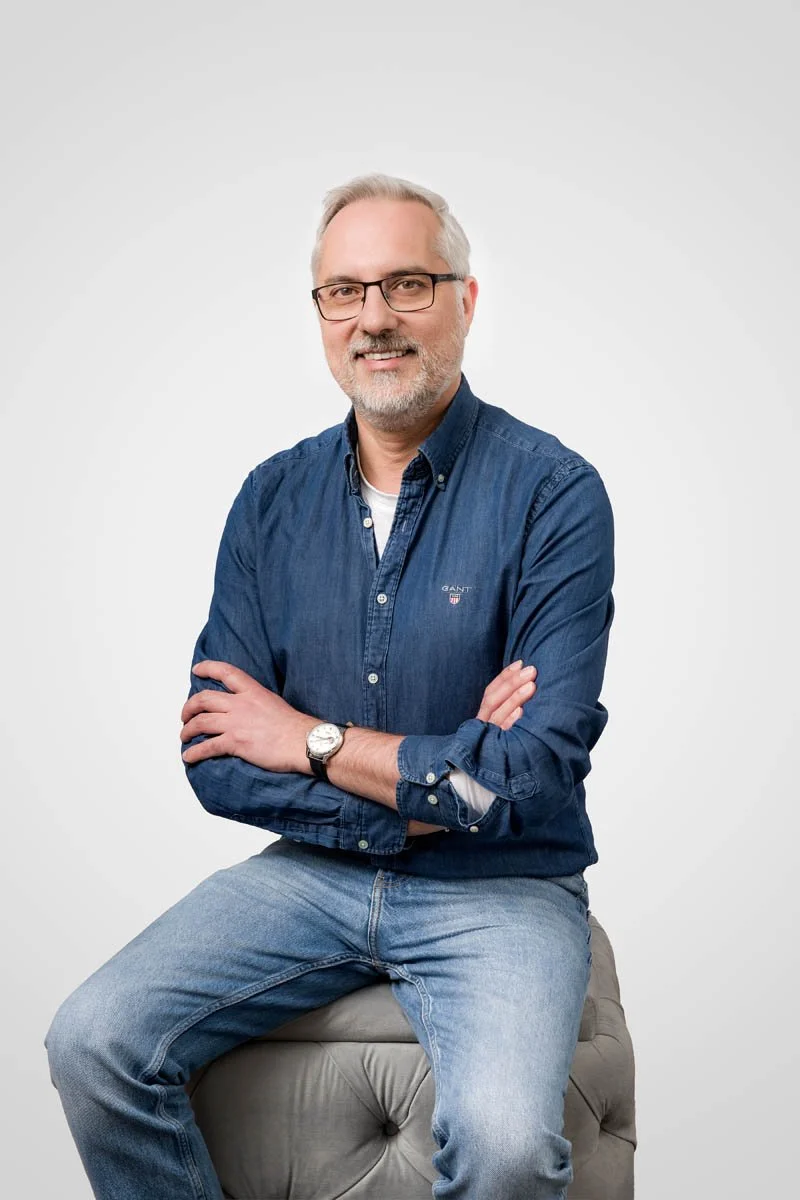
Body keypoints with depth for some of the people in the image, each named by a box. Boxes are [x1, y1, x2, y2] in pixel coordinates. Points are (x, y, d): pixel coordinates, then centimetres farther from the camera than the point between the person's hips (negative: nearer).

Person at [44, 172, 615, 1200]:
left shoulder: (553, 493, -10)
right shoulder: (274, 497, 3)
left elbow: (536, 775, -19)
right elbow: (216, 762, -2)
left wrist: (311, 739, -10)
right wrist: (440, 781, -13)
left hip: (498, 889, -3)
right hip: (312, 871, 4)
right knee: (91, 1042, -14)